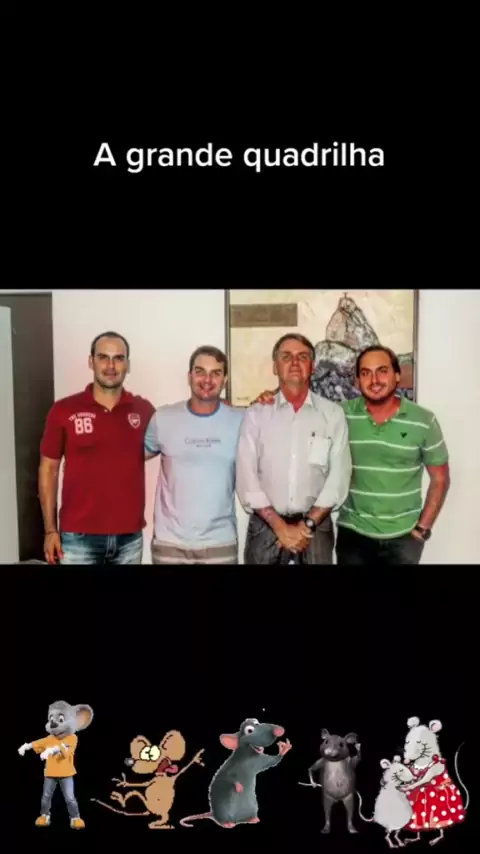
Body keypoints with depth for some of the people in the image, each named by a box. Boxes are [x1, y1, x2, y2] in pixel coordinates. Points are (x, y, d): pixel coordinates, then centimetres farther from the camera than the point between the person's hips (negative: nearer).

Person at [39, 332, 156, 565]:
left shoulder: (144, 410, 1)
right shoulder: (63, 410, -4)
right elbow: (49, 469, 1)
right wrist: (50, 530, -1)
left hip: (130, 536, 2)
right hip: (79, 536, -2)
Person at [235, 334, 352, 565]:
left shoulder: (333, 413, 0)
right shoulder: (256, 414, -1)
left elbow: (339, 475, -4)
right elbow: (246, 476, -6)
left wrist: (308, 524, -11)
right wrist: (279, 526, -12)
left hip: (316, 525, 0)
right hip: (266, 525, 0)